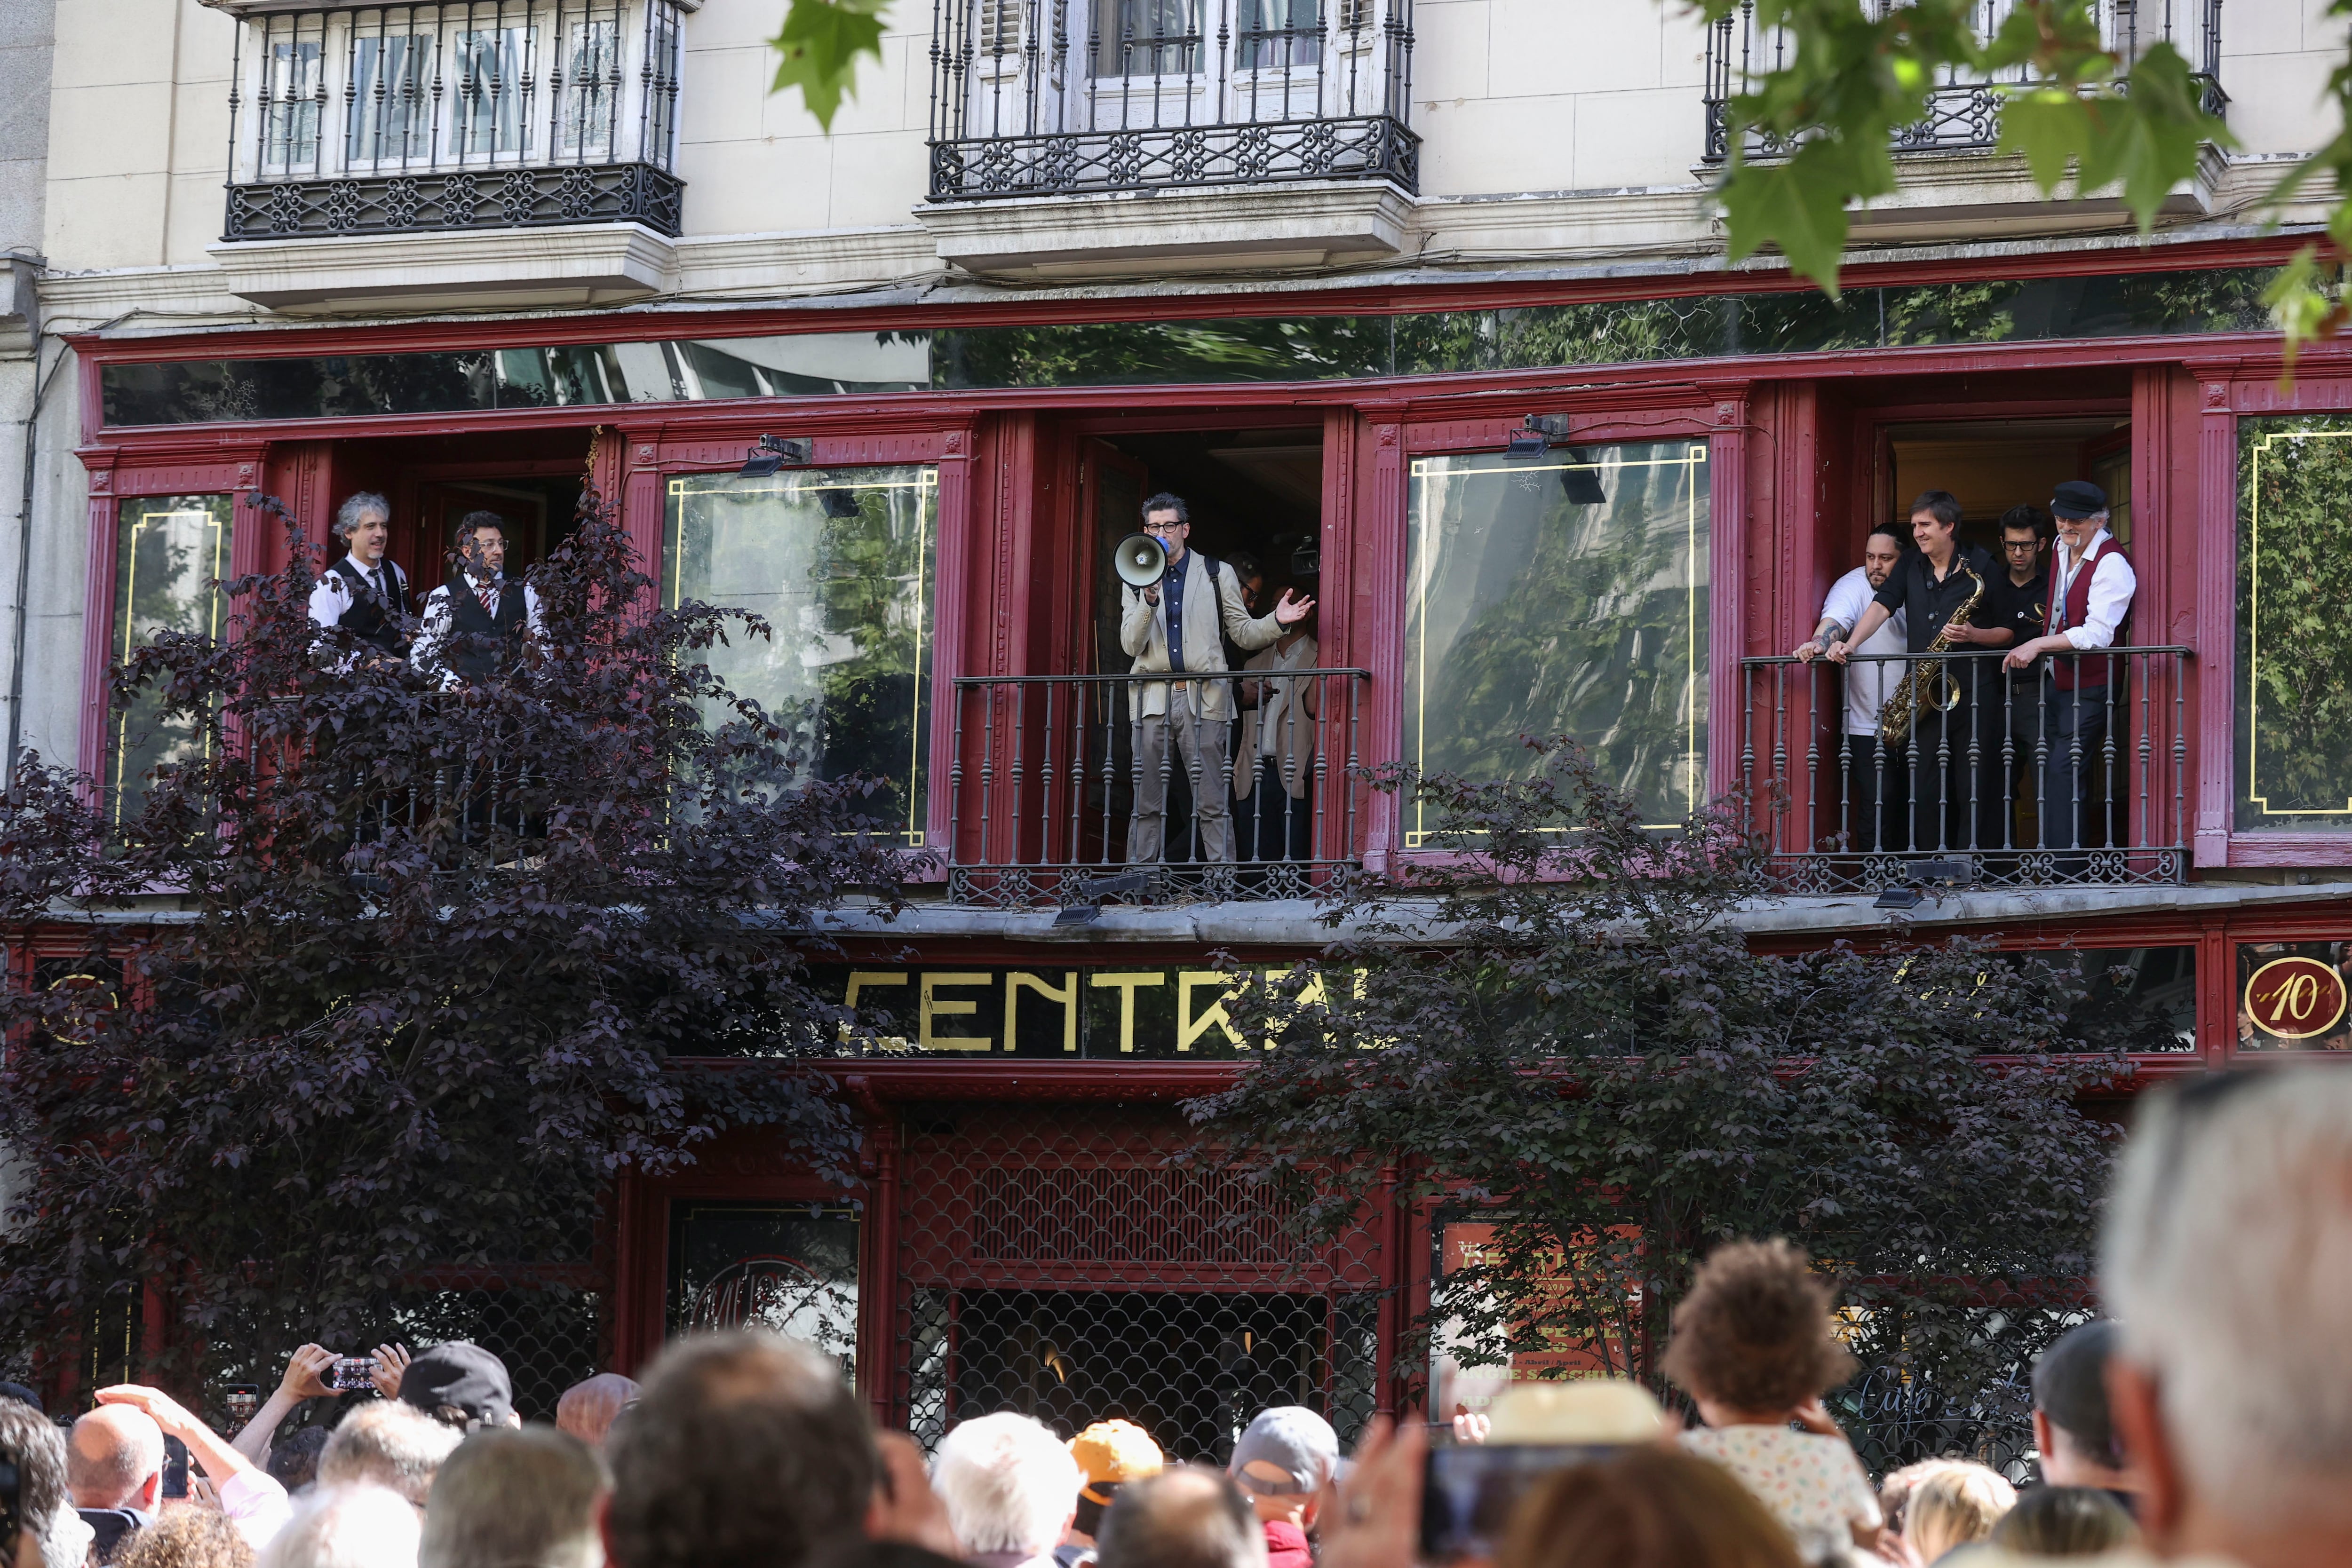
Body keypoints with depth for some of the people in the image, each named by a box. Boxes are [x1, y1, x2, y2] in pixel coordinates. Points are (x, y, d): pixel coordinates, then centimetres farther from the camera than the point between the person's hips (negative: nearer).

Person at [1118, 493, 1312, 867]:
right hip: (1152, 697, 1)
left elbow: (1244, 634, 13)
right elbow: (1131, 645, 3)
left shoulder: (1217, 575, 12)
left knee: (1213, 803, -6)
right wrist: (1149, 599, -12)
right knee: (1146, 803, 1)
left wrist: (1277, 622, -7)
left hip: (1203, 698, -1)